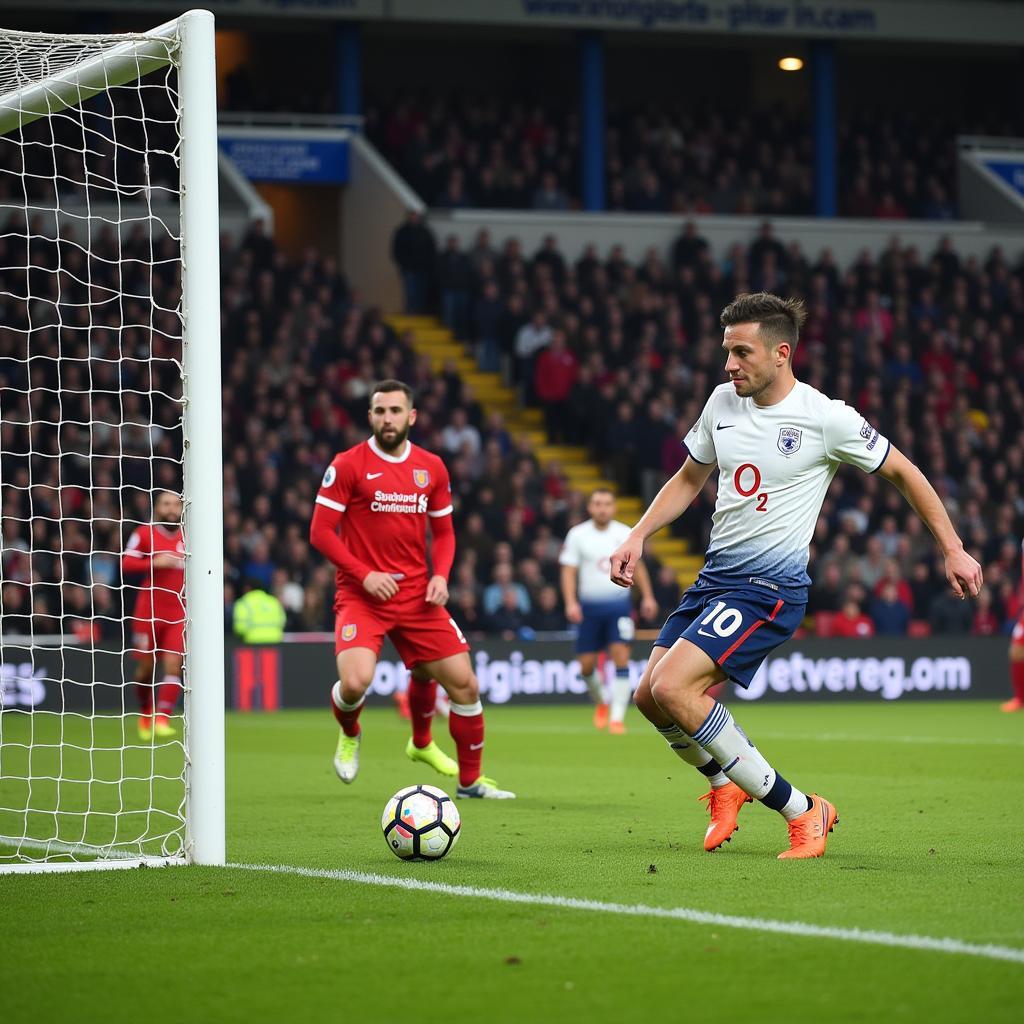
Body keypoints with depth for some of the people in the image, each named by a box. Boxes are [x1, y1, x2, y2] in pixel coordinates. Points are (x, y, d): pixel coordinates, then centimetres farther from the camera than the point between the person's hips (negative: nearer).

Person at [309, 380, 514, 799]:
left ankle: (471, 780, 25)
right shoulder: (348, 465, -6)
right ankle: (349, 735, 12)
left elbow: (444, 531, 17)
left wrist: (441, 575, -2)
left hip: (417, 596, 4)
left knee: (464, 683, 2)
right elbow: (320, 532, -7)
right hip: (361, 595, -4)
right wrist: (364, 574, -17)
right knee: (355, 682, -26)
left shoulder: (431, 468, 8)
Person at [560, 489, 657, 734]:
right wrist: (571, 602, -15)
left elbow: (637, 566, 15)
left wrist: (647, 597, 10)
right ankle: (601, 703, 31)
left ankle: (617, 716, -11)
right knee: (586, 666, 1)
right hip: (589, 606, 0)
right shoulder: (577, 535, -1)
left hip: (619, 604, 0)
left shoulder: (625, 534, 4)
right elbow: (568, 571, -3)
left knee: (621, 657, -13)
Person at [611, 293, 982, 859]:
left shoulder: (825, 417, -13)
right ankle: (725, 782, 27)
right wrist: (637, 536, 7)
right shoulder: (723, 400, 5)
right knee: (650, 696, 0)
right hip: (715, 576, 7)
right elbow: (689, 479, 20)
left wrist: (953, 549, 2)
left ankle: (801, 810, -12)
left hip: (770, 587, -7)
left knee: (672, 687, -22)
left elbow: (902, 471, 0)